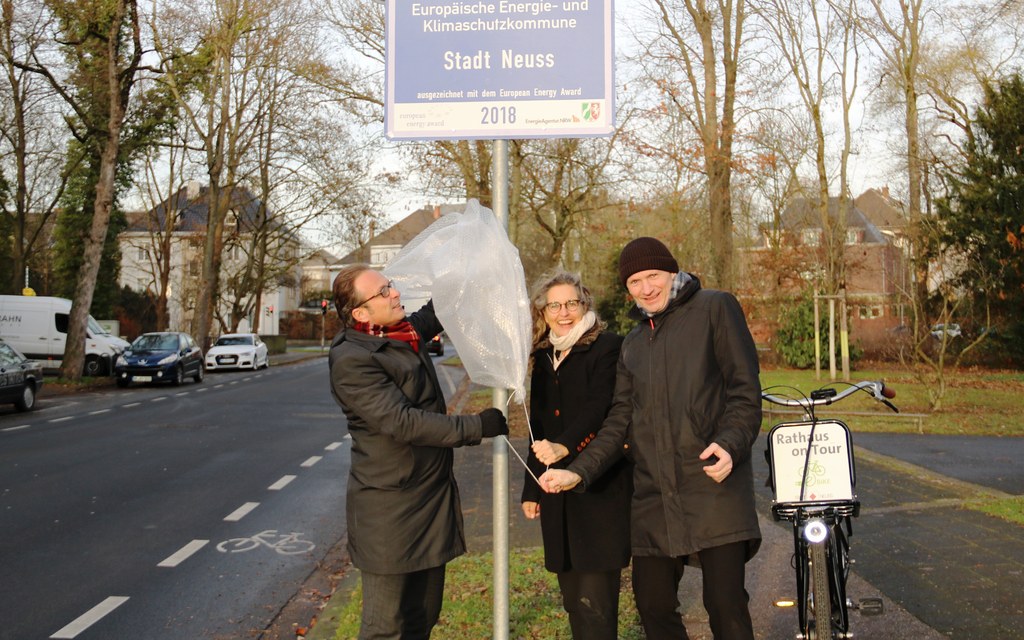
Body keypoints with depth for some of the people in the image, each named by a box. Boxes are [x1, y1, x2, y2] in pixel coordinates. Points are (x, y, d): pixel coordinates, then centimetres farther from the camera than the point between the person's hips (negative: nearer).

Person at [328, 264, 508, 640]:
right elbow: (402, 422, -25)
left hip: (432, 494, 8)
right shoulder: (351, 359, -19)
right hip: (389, 508, -8)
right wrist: (476, 427, -22)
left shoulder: (407, 332, 6)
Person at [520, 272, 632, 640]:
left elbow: (600, 408, -21)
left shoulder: (608, 347, -6)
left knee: (595, 601, -7)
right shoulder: (544, 356, 15)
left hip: (601, 489, -7)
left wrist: (564, 446, -37)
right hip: (557, 493, 7)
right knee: (573, 599, 12)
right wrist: (532, 490, 20)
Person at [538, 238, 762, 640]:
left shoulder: (714, 309, 5)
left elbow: (745, 390, -2)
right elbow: (621, 420, 16)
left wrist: (730, 444, -20)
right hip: (653, 496, 6)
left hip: (713, 485, -5)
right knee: (653, 606, 7)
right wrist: (579, 471, 4)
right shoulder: (633, 343, 21)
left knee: (725, 605, -8)